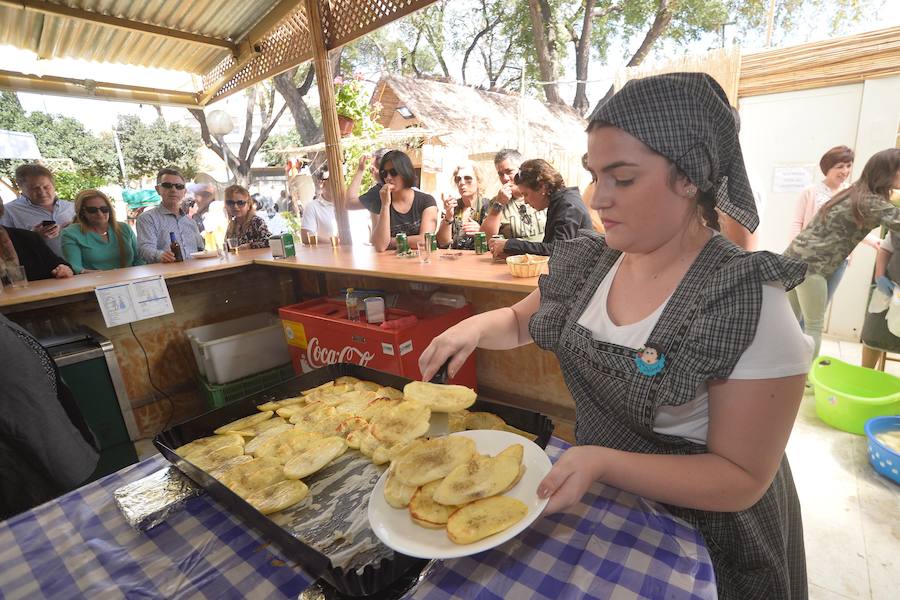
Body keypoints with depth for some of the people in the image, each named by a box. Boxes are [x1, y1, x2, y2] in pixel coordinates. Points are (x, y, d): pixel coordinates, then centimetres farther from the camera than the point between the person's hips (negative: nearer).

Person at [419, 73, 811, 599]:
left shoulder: (749, 303, -28)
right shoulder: (587, 262, -11)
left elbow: (743, 478, -23)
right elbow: (520, 321, 3)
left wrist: (603, 462, -36)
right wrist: (477, 327, -17)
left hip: (698, 531, -4)